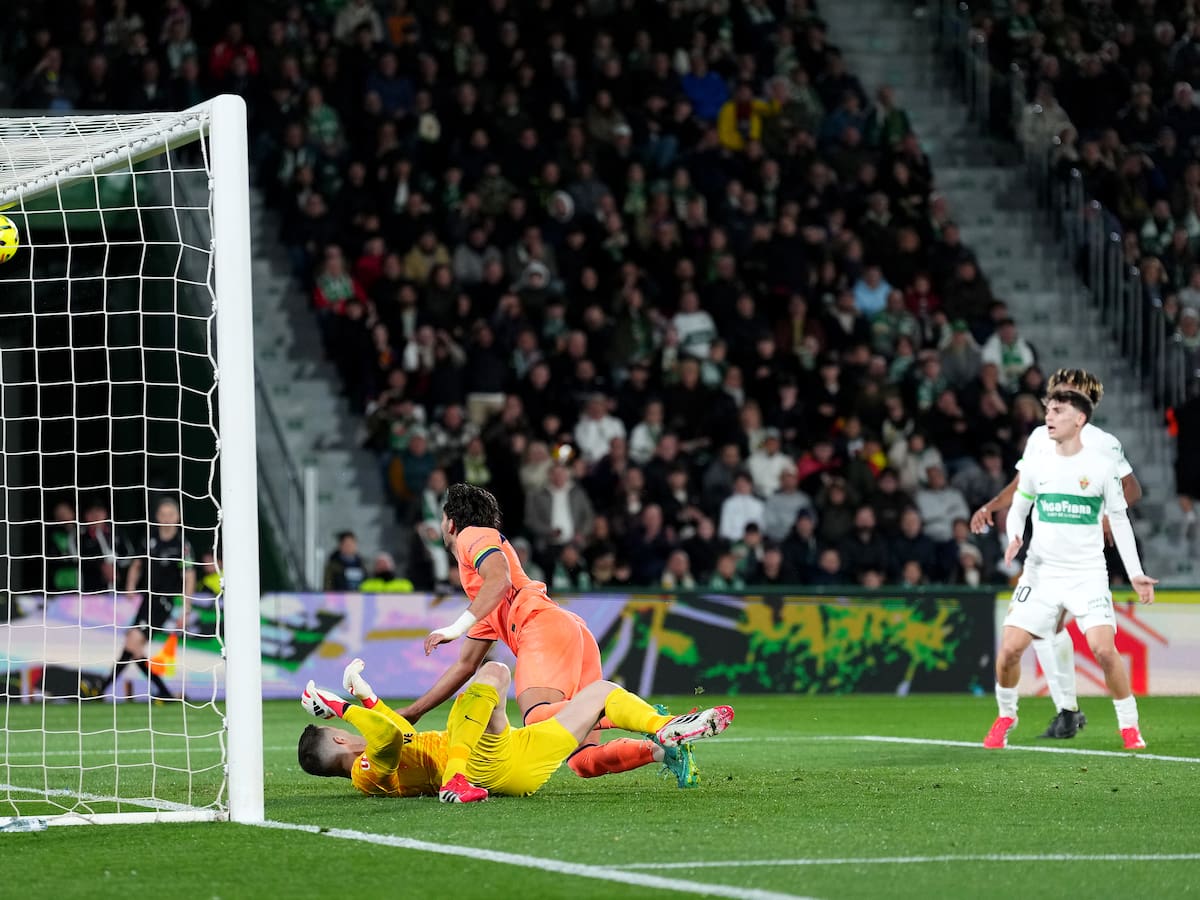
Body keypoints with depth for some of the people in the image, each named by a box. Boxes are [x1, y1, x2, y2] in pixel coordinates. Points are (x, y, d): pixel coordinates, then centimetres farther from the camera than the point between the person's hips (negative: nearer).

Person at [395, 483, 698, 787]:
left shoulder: (473, 536, 14)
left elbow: (501, 580, -7)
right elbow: (465, 665, 41)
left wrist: (457, 628, -14)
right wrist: (413, 712, 41)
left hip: (546, 626, -8)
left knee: (539, 720, -34)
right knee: (584, 761, -7)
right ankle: (663, 748, -23)